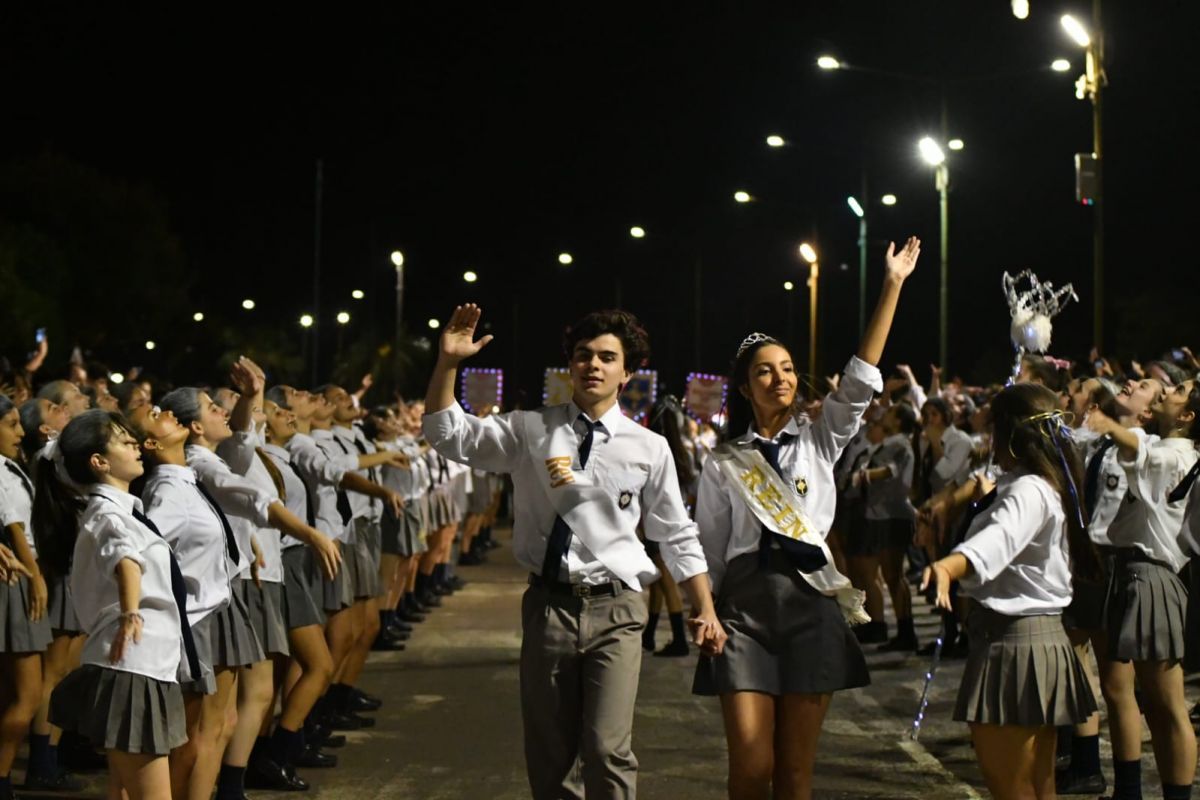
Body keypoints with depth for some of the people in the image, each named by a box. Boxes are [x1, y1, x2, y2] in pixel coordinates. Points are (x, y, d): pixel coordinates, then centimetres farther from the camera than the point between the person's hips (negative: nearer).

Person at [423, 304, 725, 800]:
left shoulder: (649, 448, 1)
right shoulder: (531, 430, 2)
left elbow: (677, 536, 8)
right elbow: (447, 435, 0)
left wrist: (704, 610, 6)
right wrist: (448, 362, -12)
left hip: (614, 609, -2)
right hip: (548, 604, 2)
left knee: (608, 751, -14)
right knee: (548, 758, 11)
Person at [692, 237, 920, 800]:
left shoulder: (819, 442, 9)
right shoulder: (723, 464, 7)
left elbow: (861, 379, 0)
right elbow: (709, 548, 10)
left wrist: (892, 285, -3)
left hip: (812, 607, 1)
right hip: (745, 610, -1)